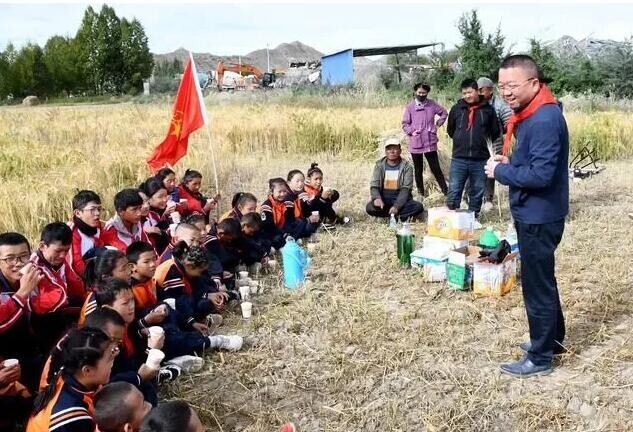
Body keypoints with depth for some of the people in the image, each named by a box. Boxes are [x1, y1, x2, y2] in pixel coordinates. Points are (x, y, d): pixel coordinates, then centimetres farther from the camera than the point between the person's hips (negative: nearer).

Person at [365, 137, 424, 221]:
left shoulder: (407, 166, -2)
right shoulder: (379, 165, 2)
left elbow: (406, 189, -10)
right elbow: (374, 186, -5)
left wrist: (396, 206, -25)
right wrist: (377, 198, -30)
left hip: (400, 199, 0)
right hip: (384, 199, 0)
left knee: (418, 207, -28)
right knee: (370, 208, -31)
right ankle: (397, 215, -14)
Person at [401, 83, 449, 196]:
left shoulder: (432, 104, 3)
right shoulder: (410, 106, -1)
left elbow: (444, 113, 17)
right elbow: (405, 124, 2)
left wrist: (438, 124, 8)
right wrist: (411, 131, -13)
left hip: (430, 143, 0)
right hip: (415, 143, 0)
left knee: (436, 168, 1)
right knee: (418, 169, 10)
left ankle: (445, 191, 11)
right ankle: (421, 192, 21)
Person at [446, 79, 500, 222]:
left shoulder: (488, 109, 1)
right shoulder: (457, 108, 4)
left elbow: (495, 132, 12)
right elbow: (450, 129, 18)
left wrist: (482, 142, 12)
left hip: (480, 160, 0)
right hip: (459, 159, 0)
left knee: (477, 193, 11)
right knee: (453, 192, -1)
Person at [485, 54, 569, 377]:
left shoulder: (545, 120, -24)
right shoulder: (530, 114, 8)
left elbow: (541, 174, -29)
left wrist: (500, 171, -17)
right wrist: (508, 164, 1)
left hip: (539, 217, -10)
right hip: (533, 213, 10)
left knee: (537, 286, 2)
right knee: (542, 280, 22)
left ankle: (540, 358, 16)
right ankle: (553, 338, 39)